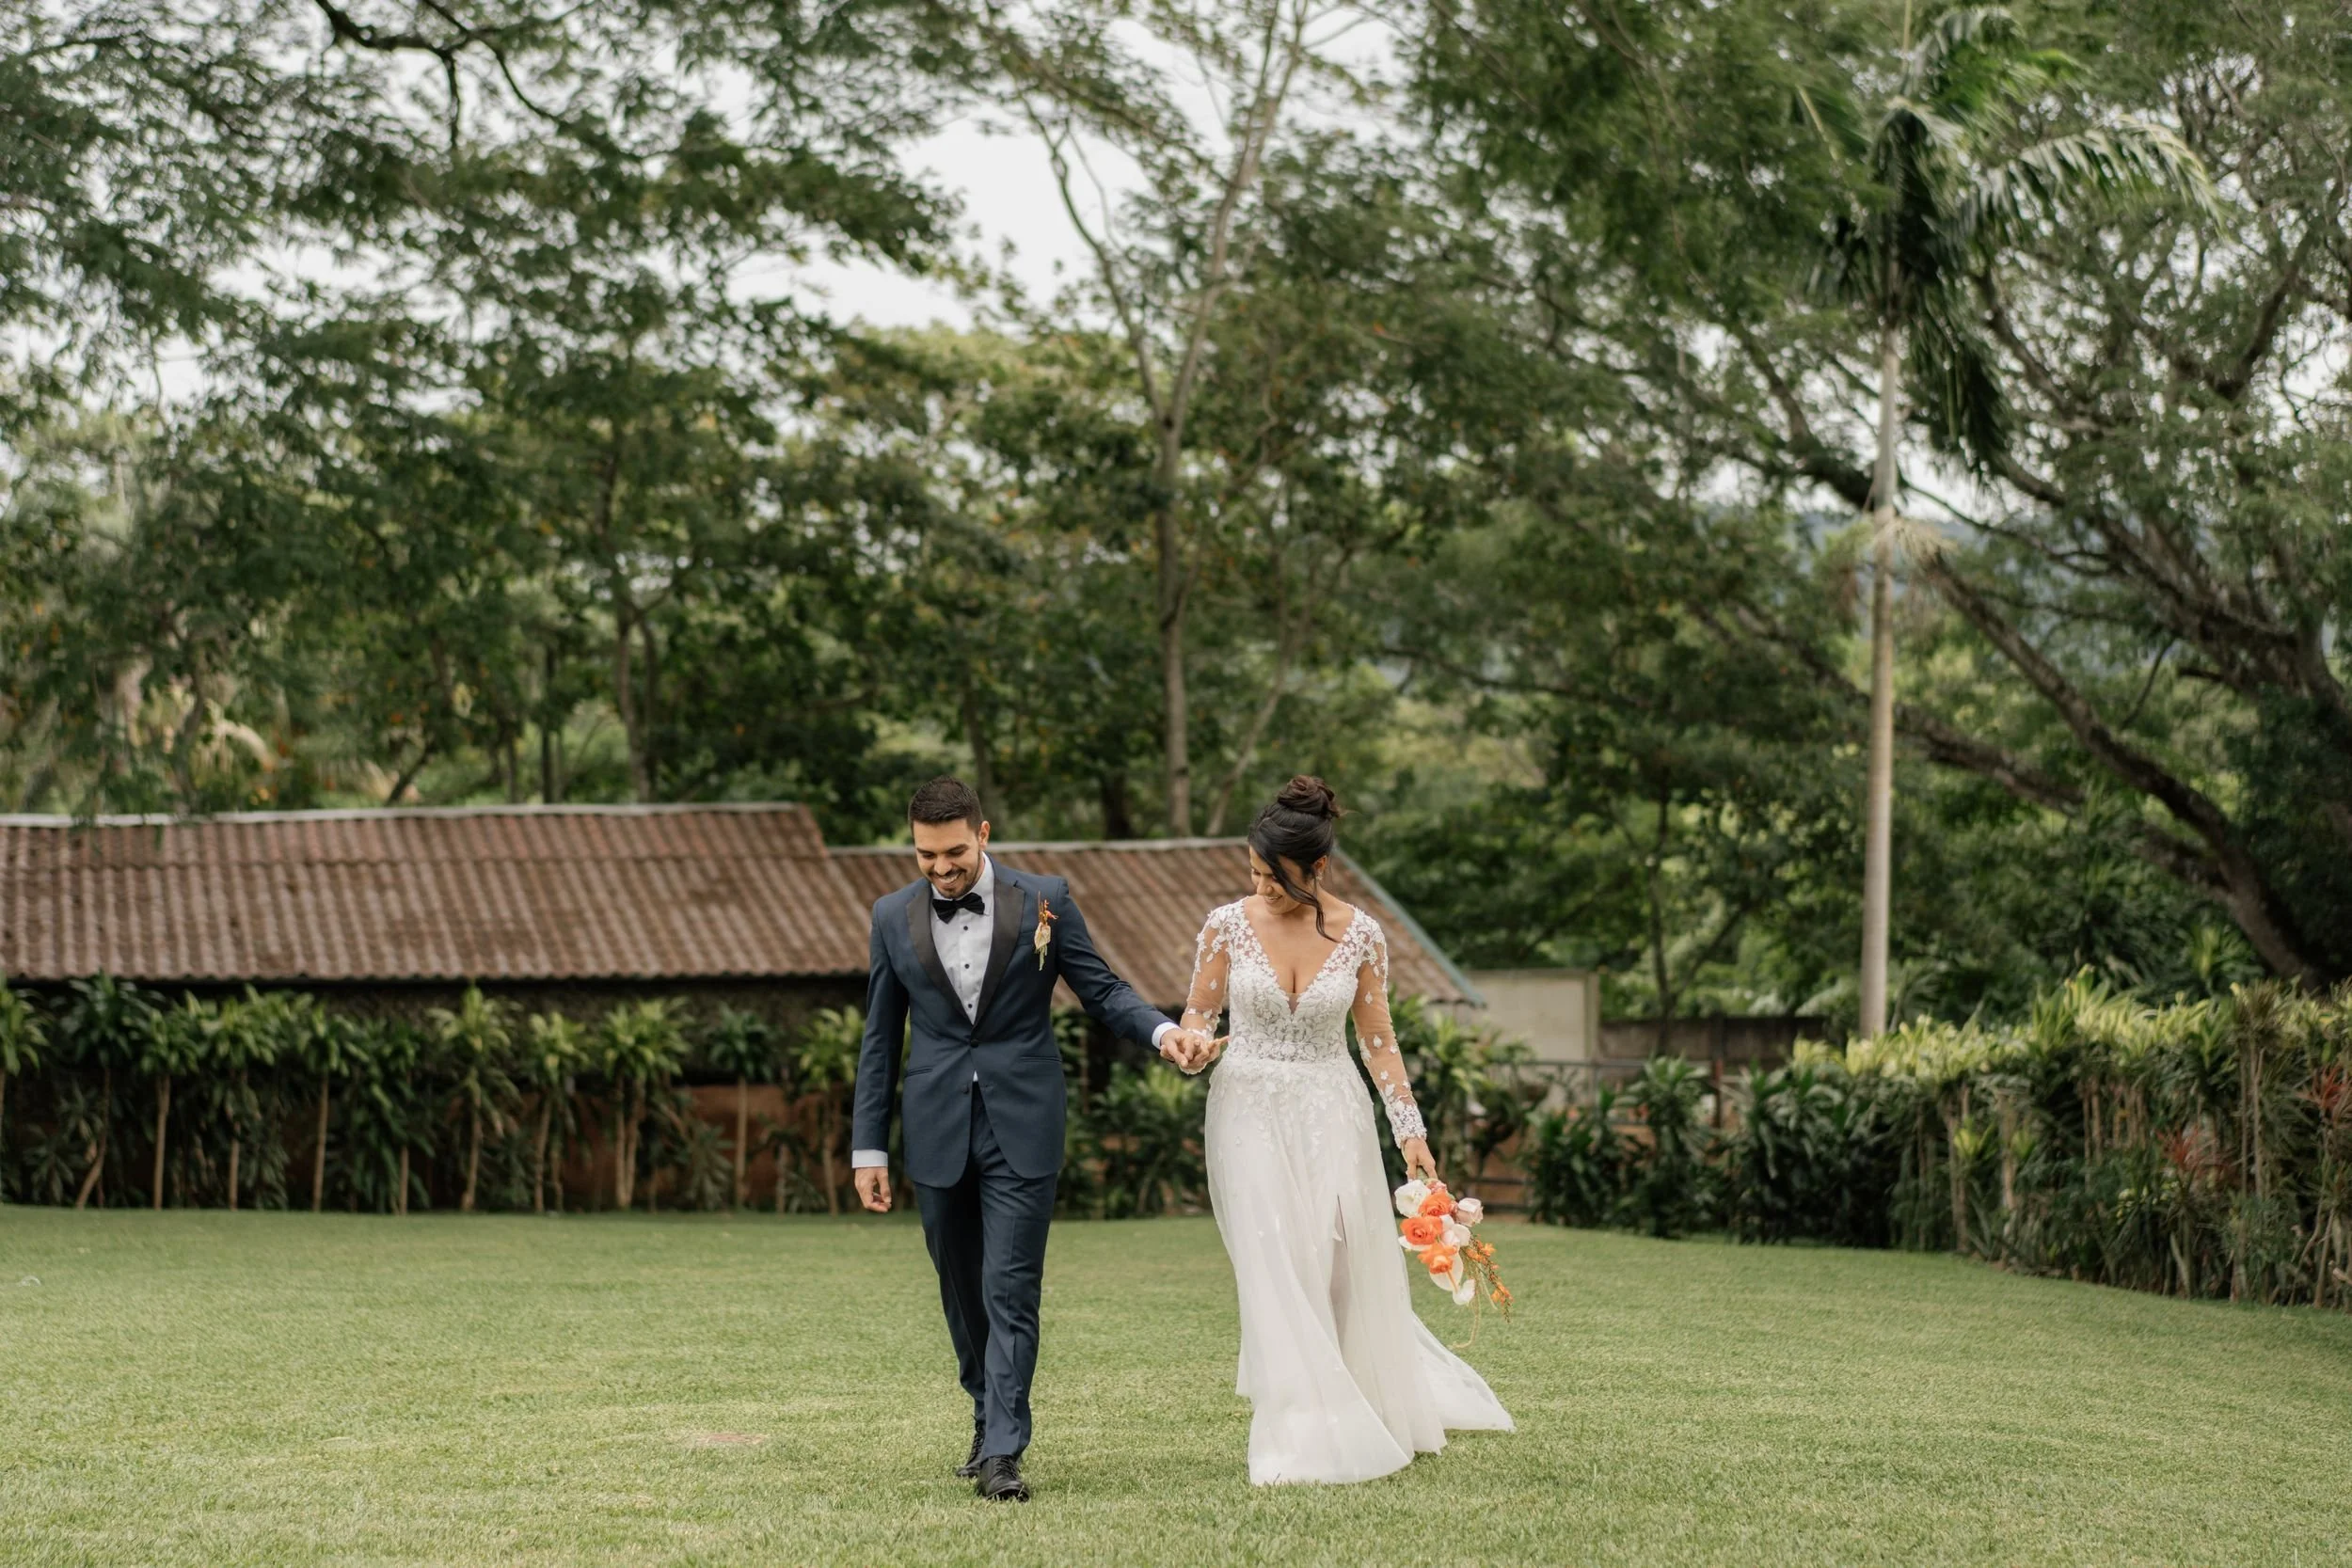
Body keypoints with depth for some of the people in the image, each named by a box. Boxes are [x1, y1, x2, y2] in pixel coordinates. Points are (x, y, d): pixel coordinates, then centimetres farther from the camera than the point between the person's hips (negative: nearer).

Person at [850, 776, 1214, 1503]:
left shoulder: (1043, 900, -2)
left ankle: (1002, 1452, -10)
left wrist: (1163, 1031, -18)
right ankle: (989, 1415, 31)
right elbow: (880, 1039, 8)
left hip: (1021, 1128, -3)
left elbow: (1101, 987, 2)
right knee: (962, 1291, 12)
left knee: (1010, 1292, -8)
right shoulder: (893, 916, 4)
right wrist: (869, 1147, 7)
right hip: (937, 1133, 3)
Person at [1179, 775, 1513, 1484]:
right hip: (1251, 1112, -1)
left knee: (1348, 1266, 3)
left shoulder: (1359, 934, -5)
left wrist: (1410, 1130, 0)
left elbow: (1378, 1039, 3)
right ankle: (1300, 1439, -2)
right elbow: (1199, 1014, 4)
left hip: (1331, 1114, 1)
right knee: (1276, 1272, -7)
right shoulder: (1229, 924, -6)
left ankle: (1382, 1412, 26)